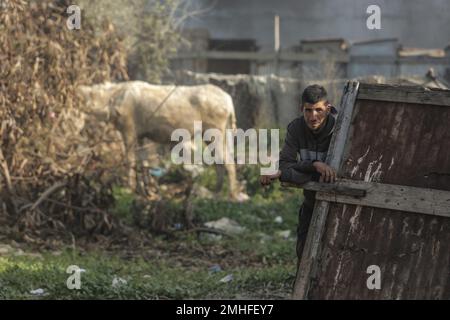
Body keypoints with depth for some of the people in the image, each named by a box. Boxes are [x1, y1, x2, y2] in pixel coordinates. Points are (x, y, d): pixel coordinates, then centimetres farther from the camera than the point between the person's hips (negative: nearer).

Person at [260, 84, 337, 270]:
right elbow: (285, 163, -21)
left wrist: (282, 174, -34)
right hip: (311, 202, 5)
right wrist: (315, 165, -42)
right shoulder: (296, 128, -12)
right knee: (304, 253, 10)